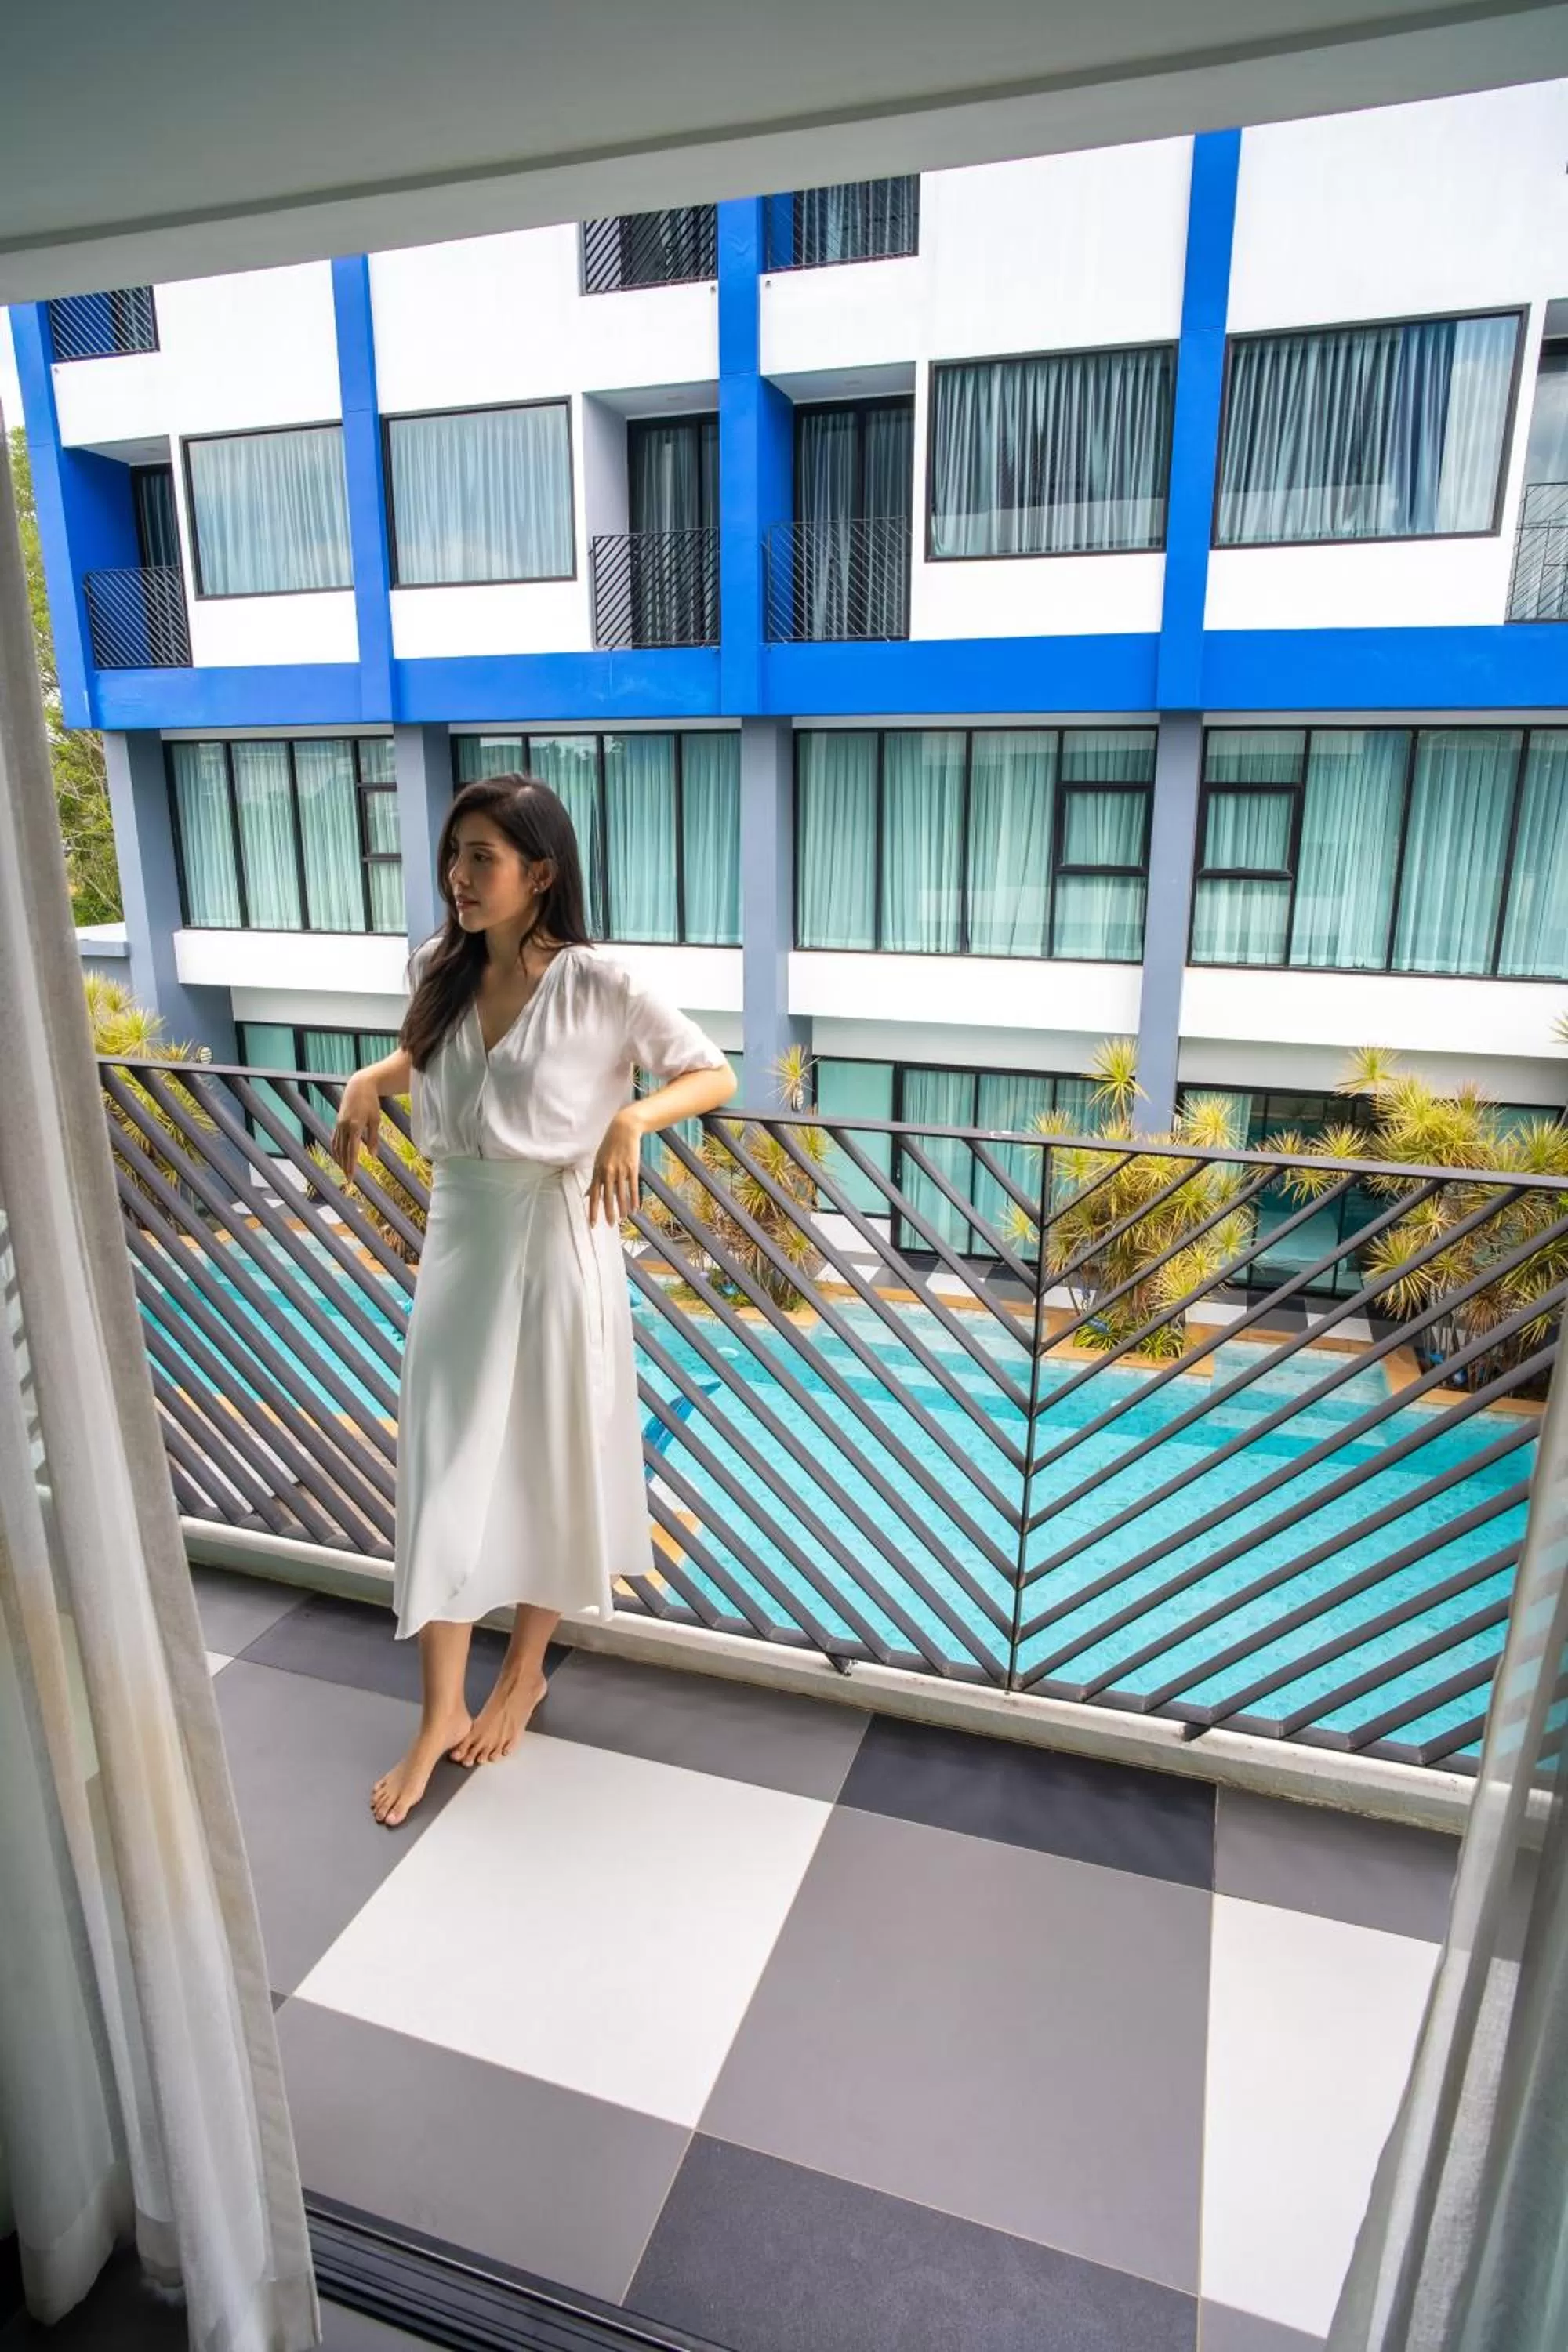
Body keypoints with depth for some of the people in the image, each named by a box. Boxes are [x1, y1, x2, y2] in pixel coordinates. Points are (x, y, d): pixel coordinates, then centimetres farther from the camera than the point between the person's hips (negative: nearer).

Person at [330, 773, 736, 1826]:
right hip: (458, 1240, 5)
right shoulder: (440, 970, 1)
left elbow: (715, 1074, -8)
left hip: (557, 1246, -4)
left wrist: (630, 1119, -25)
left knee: (548, 1464, 11)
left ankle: (526, 1672, 36)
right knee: (444, 1472, 8)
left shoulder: (597, 983, -14)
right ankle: (441, 1714, 25)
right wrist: (369, 1081, 1)